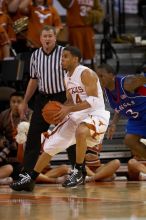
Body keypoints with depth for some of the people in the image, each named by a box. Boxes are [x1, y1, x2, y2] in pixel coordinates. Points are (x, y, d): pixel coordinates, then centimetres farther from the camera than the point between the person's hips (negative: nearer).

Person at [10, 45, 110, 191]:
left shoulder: (86, 74, -16)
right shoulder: (67, 78, 11)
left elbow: (94, 100, -24)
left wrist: (68, 109, -27)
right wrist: (61, 109, -1)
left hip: (96, 114, -9)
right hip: (77, 116, 9)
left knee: (80, 131, -41)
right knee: (50, 145, 6)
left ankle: (79, 172, -24)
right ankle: (29, 179, 15)